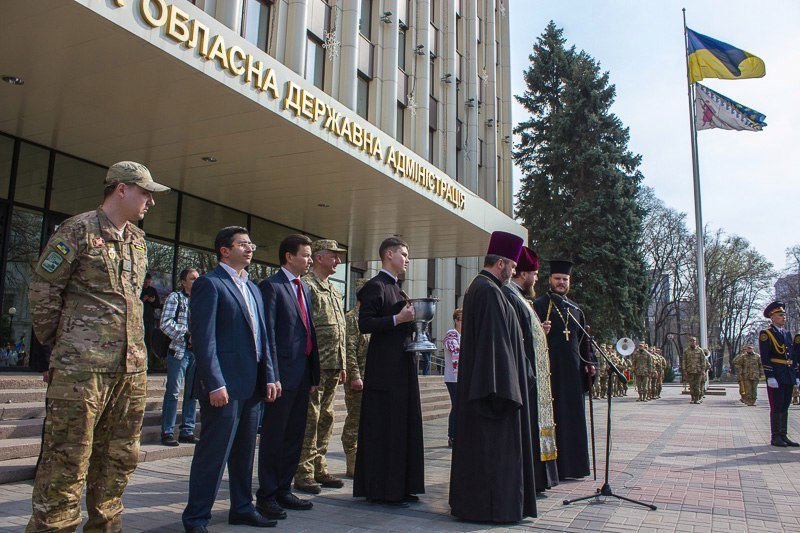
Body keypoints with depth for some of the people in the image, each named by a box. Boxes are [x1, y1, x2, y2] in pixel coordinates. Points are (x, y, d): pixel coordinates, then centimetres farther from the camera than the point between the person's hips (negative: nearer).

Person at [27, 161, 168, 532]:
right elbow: (42, 290, -3)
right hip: (82, 367, -7)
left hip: (132, 369, 7)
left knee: (119, 462, 13)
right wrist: (56, 343, 3)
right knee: (66, 467, -2)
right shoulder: (79, 229, -4)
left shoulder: (138, 240, 16)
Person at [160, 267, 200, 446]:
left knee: (192, 393, 8)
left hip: (197, 352, 6)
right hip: (179, 351, -6)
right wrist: (187, 336, -13)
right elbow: (165, 324, -11)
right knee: (173, 393, -2)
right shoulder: (175, 297, -1)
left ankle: (187, 432, 16)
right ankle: (167, 433, 5)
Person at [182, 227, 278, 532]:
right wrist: (214, 384, -19)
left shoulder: (252, 289, 18)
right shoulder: (209, 284, -7)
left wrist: (269, 377, 11)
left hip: (252, 385, 8)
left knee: (244, 452, 17)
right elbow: (203, 337, -14)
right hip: (224, 386, -8)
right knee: (213, 453, 0)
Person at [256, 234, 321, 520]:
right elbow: (268, 333, -14)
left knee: (295, 436, 14)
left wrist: (314, 373, 14)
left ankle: (283, 491, 26)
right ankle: (266, 495, 15)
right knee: (273, 437, 3)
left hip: (303, 375, 8)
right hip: (282, 374, -8)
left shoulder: (304, 288, 17)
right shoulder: (271, 286, -8)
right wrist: (272, 376, -18)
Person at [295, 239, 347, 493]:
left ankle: (319, 469, 22)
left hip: (333, 365, 9)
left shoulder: (334, 289, 19)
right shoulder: (306, 285, -8)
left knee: (325, 418, 13)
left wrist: (342, 364, 19)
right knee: (309, 418, -3)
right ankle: (303, 474, 6)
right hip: (315, 364, -8)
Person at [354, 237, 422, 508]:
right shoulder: (375, 286, -9)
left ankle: (401, 486, 21)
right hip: (384, 368, -9)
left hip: (403, 366, 10)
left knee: (405, 426, 12)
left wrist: (412, 317, 8)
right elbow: (364, 323, -17)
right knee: (384, 427, -3)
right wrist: (397, 319, -23)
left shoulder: (397, 289, 19)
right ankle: (382, 489, 6)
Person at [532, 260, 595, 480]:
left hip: (572, 371, 6)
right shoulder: (540, 305, -1)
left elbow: (582, 341, 19)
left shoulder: (575, 310, 17)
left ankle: (572, 464, 19)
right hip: (550, 371, -6)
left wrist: (588, 363, 8)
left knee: (573, 417, 10)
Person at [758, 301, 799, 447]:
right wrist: (770, 377, -18)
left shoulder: (787, 334, 17)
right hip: (776, 377, -7)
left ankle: (784, 436, 17)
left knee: (785, 407, 11)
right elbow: (765, 358, -12)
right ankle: (776, 437, 3)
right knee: (777, 407, -3)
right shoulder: (766, 334, -6)